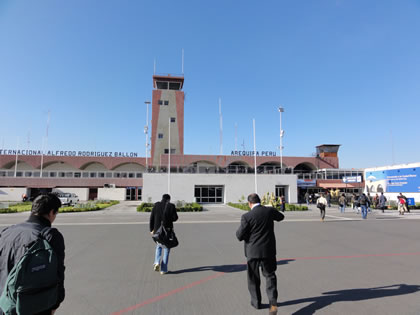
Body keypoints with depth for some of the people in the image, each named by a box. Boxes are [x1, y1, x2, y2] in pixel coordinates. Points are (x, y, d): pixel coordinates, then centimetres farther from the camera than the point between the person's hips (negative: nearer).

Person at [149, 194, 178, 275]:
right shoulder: (171, 206, -6)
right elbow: (175, 218, -9)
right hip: (168, 229, -2)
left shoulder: (156, 205, 1)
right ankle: (163, 269, 11)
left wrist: (151, 229, 7)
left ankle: (157, 262, 4)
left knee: (158, 246, 25)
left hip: (157, 230, 3)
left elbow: (151, 218, 1)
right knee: (166, 248, 11)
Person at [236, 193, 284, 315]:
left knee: (253, 278, 18)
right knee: (270, 275, 18)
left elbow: (240, 236, -13)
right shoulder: (270, 210, -7)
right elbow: (280, 217, 16)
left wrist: (241, 227, 5)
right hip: (268, 250, 2)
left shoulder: (247, 216, -18)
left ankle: (256, 302, 32)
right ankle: (273, 302, 4)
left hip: (253, 251, -2)